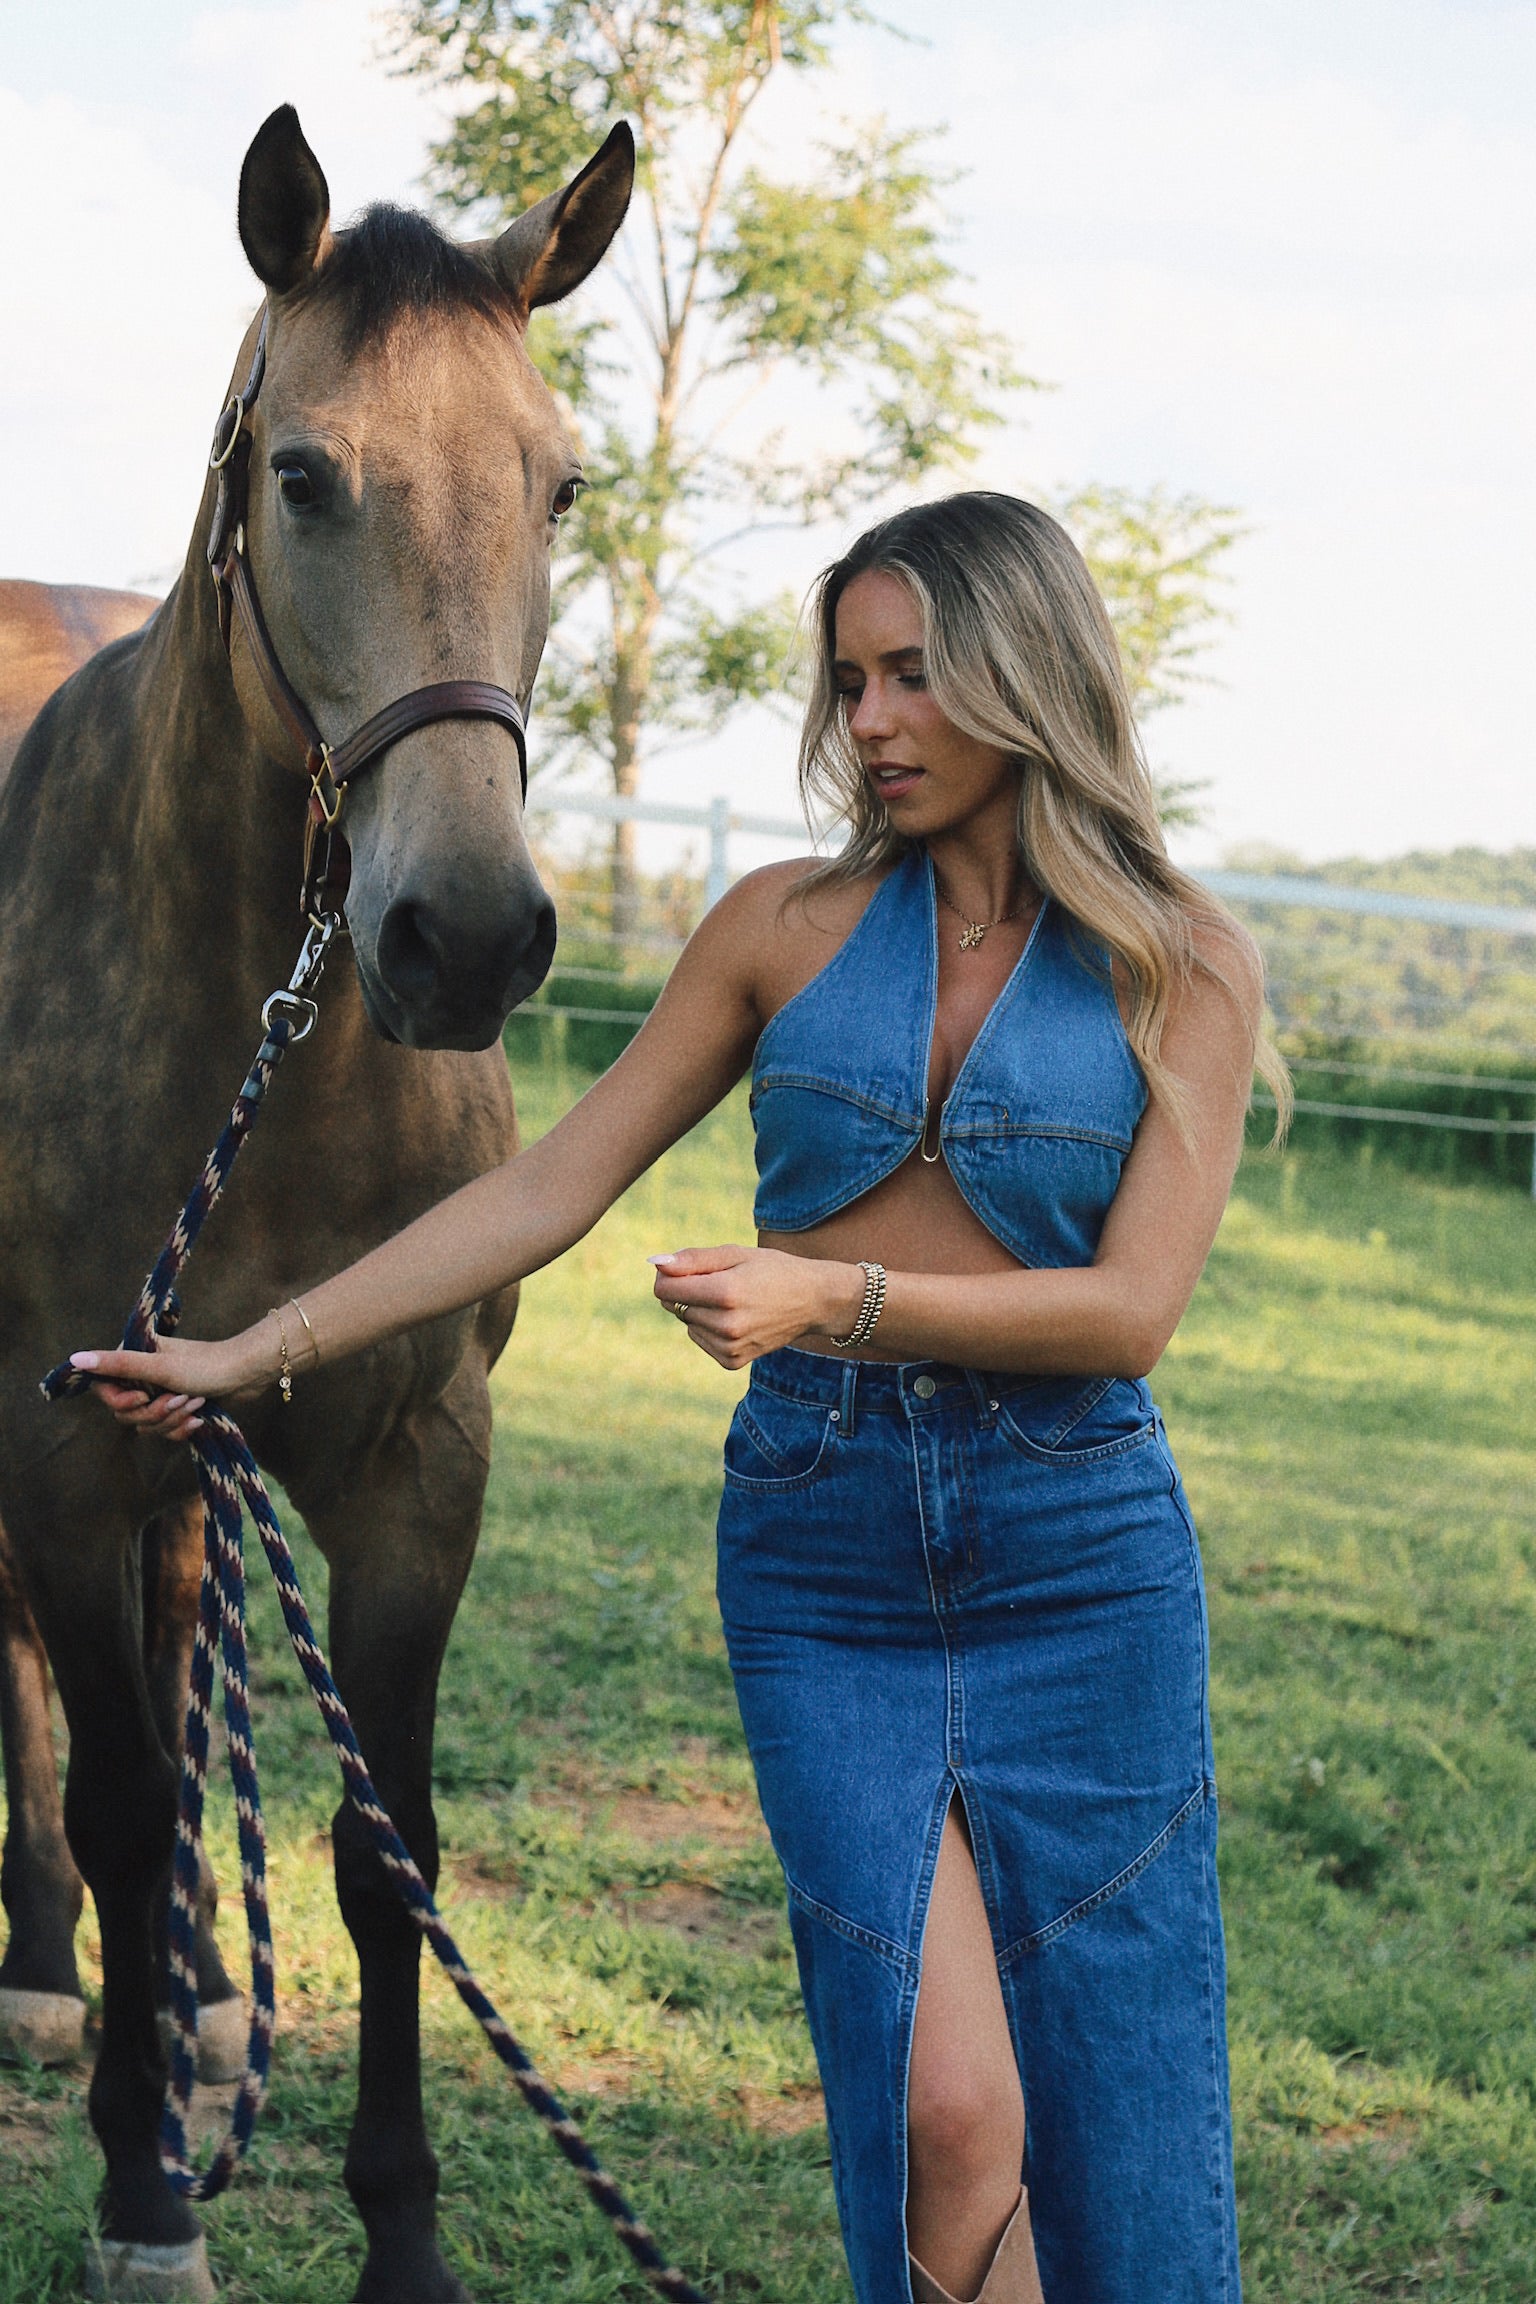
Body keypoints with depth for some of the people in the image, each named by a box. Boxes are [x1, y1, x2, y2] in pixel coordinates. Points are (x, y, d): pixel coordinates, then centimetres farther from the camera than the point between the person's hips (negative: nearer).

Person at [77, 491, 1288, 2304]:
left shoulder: (1181, 963, 2)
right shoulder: (788, 927, 7)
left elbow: (1131, 1309, -8)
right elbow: (551, 1189, 9)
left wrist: (831, 1298, -21)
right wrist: (258, 1351, 6)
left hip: (1080, 1555, -1)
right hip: (820, 1545, 1)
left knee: (1118, 2115, 3)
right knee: (935, 2107, -10)